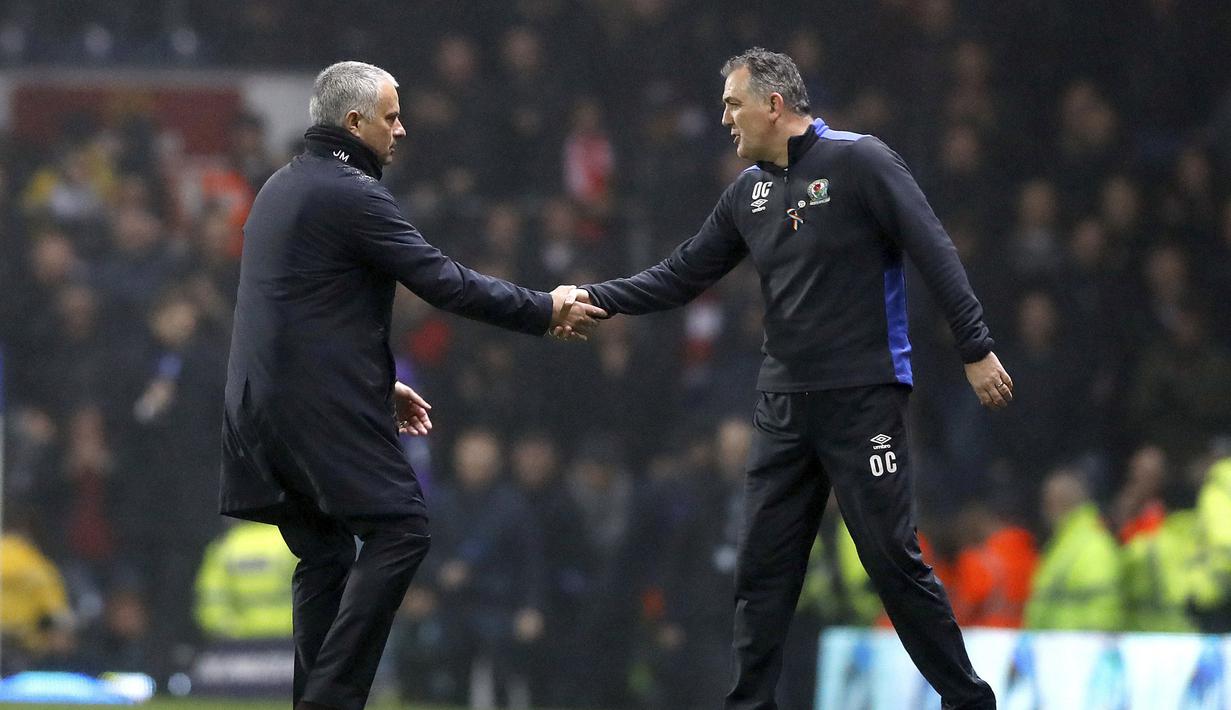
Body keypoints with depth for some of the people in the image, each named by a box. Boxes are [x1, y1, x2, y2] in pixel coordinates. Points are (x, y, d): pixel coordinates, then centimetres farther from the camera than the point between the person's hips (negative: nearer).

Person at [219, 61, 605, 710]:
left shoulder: (281, 189, 19)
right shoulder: (350, 193, -11)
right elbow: (444, 283, -14)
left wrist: (378, 383, 26)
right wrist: (546, 310, -5)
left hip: (264, 405, 10)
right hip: (326, 408, -10)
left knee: (324, 557, 13)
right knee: (399, 531, -7)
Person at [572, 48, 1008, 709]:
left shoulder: (859, 162, -9)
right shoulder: (748, 192, 11)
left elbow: (935, 253, -13)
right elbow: (681, 275, 17)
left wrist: (977, 350, -17)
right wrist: (596, 299, 5)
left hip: (862, 400, -7)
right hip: (784, 404, 7)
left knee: (893, 557, -7)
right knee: (762, 566, 4)